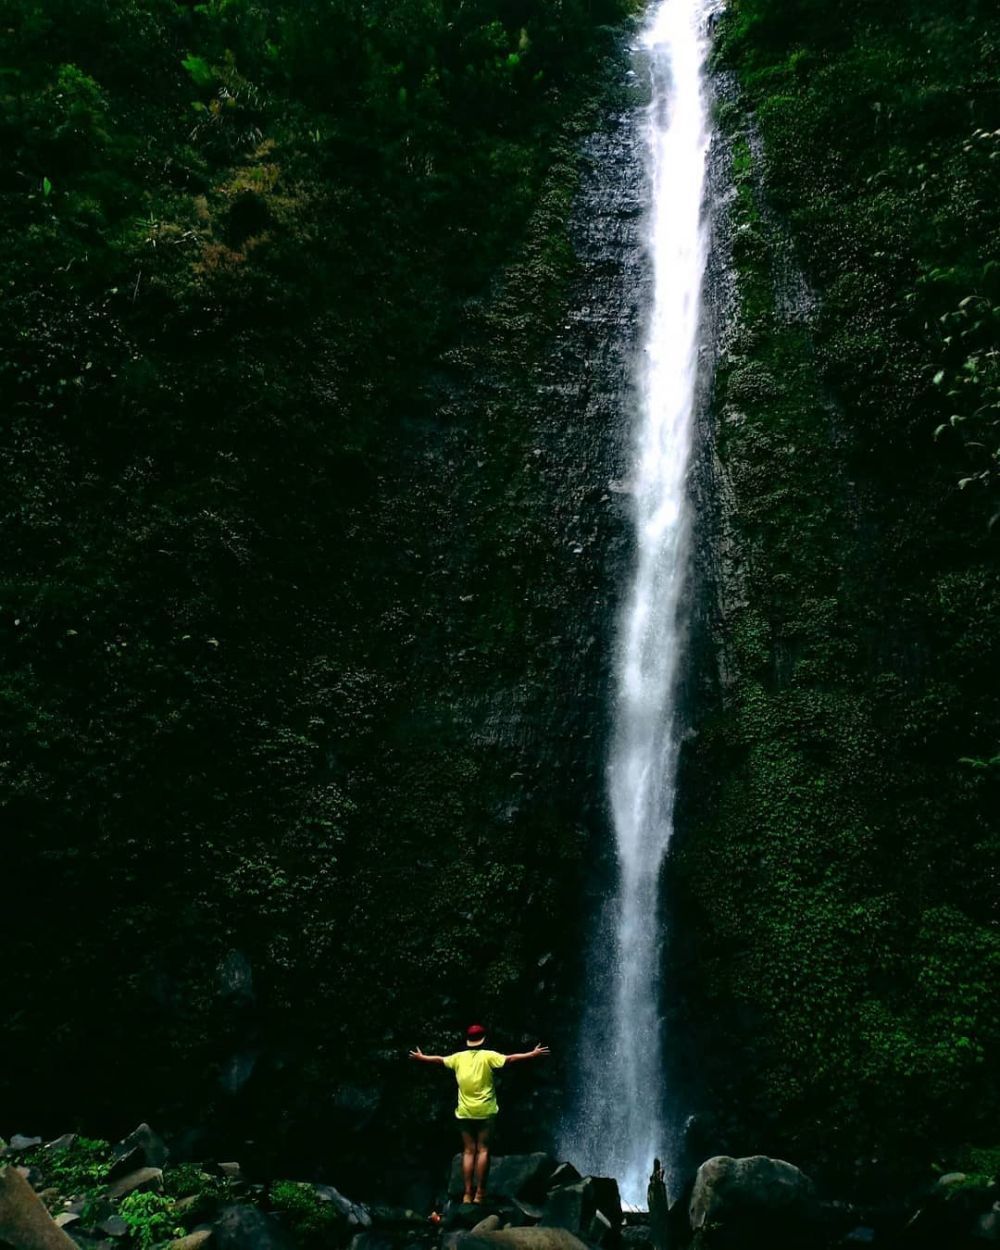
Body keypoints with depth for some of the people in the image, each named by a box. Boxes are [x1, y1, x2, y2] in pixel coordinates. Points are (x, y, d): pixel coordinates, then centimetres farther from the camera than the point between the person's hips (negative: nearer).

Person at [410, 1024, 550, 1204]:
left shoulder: (459, 1057, 5)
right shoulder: (488, 1056, -6)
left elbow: (439, 1059, 18)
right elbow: (510, 1059, -13)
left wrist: (421, 1057, 35)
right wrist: (533, 1054, -12)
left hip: (465, 1111, 3)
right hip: (485, 1111, -3)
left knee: (468, 1151, 8)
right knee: (483, 1150, 2)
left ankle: (468, 1193, 6)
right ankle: (479, 1193, -1)